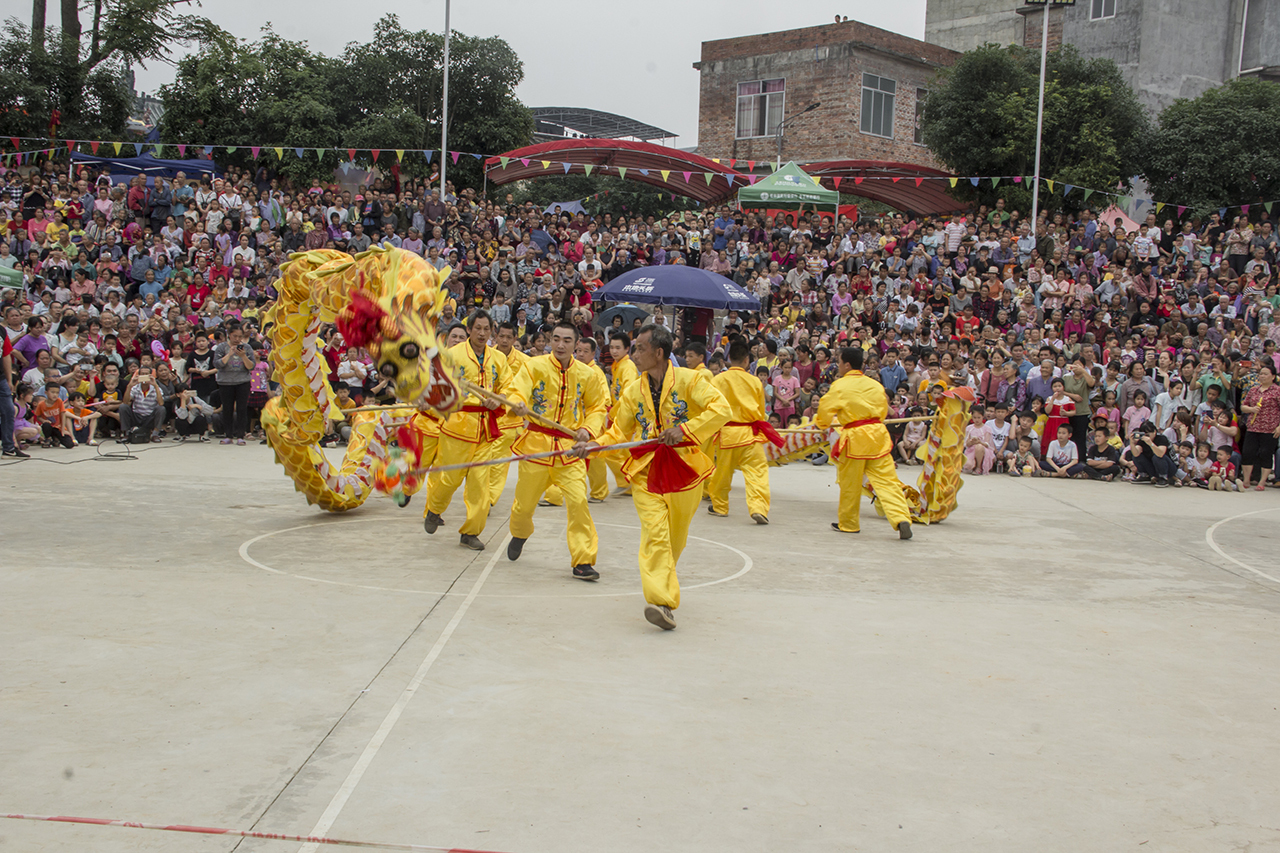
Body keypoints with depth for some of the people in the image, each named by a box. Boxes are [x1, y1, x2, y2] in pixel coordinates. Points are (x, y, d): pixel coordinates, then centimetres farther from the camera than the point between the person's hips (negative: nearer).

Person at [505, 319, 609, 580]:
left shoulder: (587, 375, 0)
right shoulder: (534, 365, -6)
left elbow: (598, 407, 12)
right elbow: (518, 390, -21)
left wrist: (588, 429, -7)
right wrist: (518, 405, -45)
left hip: (570, 446, 1)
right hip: (536, 442, 0)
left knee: (578, 501, -13)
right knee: (525, 501, 10)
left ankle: (583, 561, -3)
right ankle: (519, 534, 46)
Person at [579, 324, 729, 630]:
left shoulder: (689, 380, -6)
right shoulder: (633, 391, 6)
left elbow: (721, 408, -16)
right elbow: (620, 432, 11)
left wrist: (684, 429, -23)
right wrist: (596, 445, -8)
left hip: (683, 468, -1)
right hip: (646, 471, 1)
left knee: (675, 535, 13)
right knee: (655, 533, -15)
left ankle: (660, 583, 39)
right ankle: (662, 602, -20)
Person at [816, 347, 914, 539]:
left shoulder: (840, 386, -6)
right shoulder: (875, 385, 8)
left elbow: (825, 410, -3)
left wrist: (823, 423, 19)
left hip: (855, 438, -4)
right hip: (878, 434, 4)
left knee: (850, 484, 12)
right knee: (887, 480, 1)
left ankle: (848, 524, 25)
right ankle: (901, 519, -14)